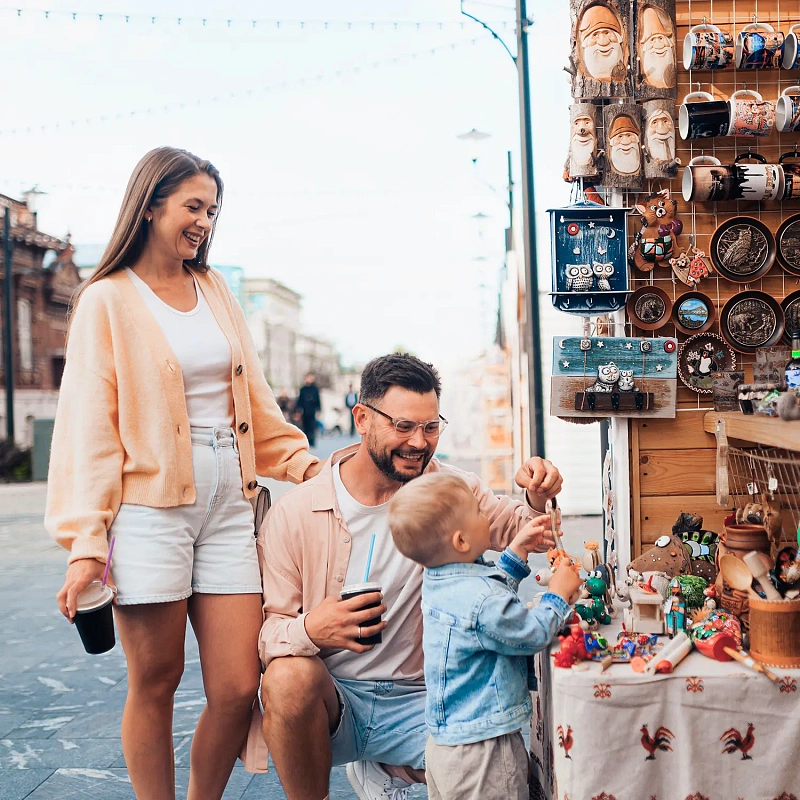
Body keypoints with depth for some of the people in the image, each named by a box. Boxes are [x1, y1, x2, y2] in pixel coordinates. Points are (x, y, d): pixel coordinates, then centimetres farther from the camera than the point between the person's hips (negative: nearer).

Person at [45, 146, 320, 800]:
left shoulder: (215, 291, 16)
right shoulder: (109, 300, 2)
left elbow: (254, 399, 21)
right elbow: (88, 425, -4)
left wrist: (303, 464, 11)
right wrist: (85, 542, -11)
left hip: (229, 501, 4)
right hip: (151, 505, -4)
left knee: (238, 689, 0)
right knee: (155, 684, 3)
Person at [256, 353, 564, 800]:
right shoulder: (295, 515, -9)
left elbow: (521, 532, 7)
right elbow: (270, 631, -8)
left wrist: (538, 498, -17)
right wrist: (309, 629, -32)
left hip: (417, 702, 3)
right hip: (329, 698, -2)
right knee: (288, 676, -35)